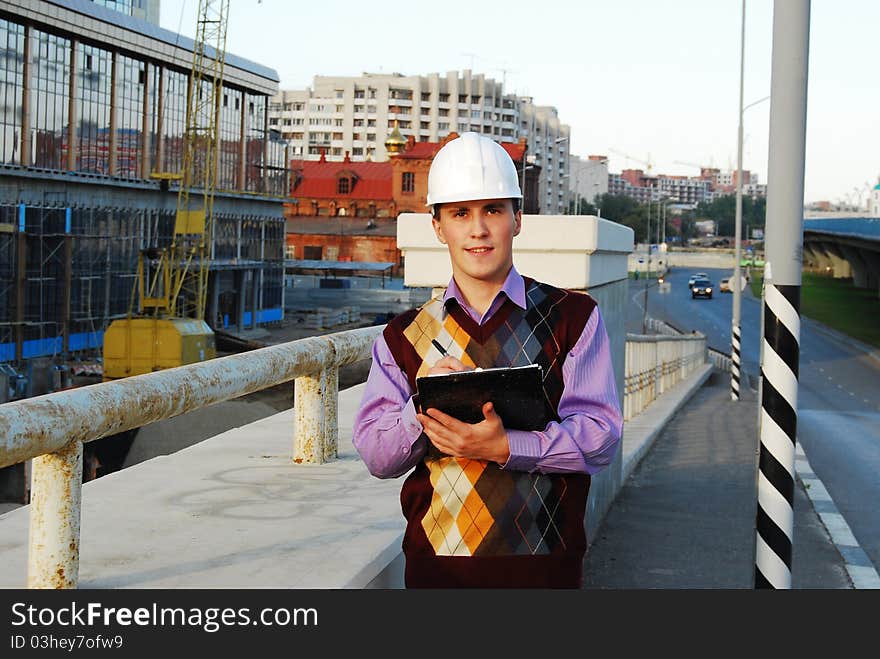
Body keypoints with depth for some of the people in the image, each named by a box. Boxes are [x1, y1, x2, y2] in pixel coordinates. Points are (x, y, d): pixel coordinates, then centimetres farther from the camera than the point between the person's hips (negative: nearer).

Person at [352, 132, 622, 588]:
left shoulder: (573, 318, 2)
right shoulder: (403, 337, 8)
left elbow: (600, 437, -7)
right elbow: (375, 456, 1)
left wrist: (506, 447, -22)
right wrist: (422, 408, -18)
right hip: (436, 563, 1)